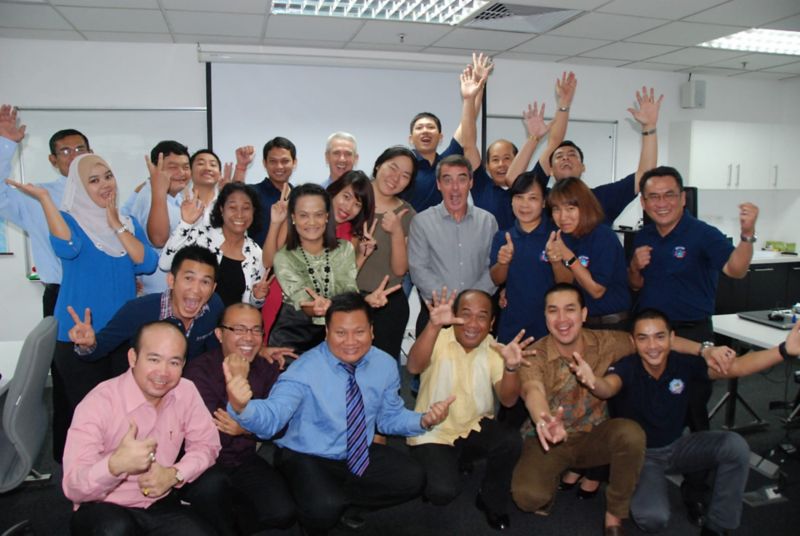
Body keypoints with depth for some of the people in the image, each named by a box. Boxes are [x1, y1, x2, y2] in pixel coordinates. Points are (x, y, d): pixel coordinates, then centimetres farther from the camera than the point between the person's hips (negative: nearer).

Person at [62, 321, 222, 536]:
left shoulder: (186, 392, -5)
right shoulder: (98, 404, -19)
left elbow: (206, 445, 3)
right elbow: (74, 487, -23)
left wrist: (174, 474, -16)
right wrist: (115, 464, -43)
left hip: (162, 505, 3)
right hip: (105, 509, -3)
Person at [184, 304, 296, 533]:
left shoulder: (267, 368, 0)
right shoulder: (199, 370, -15)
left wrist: (247, 429, -21)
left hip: (246, 461, 4)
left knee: (283, 514, -18)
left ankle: (233, 517, 11)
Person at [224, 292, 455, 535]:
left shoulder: (385, 365, -6)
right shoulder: (305, 371, -22)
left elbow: (389, 417, 8)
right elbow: (270, 417, -36)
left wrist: (424, 420, -12)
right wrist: (240, 406, -59)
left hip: (363, 456, 6)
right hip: (307, 458, -5)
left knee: (412, 479, -13)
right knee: (323, 509, -33)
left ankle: (338, 497, 0)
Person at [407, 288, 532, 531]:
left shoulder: (494, 349, -6)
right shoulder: (439, 339, -14)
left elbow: (508, 400, -17)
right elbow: (414, 367, -36)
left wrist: (511, 367, -38)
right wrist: (434, 325, -51)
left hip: (475, 427, 3)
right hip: (433, 432, -3)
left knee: (511, 440, -26)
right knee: (443, 491, -25)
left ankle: (492, 502, 2)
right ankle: (442, 468, 13)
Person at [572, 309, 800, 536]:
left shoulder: (685, 363, -13)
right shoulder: (626, 367, -25)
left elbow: (735, 367, -20)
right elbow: (608, 387, -47)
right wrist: (592, 381, -72)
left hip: (677, 446, 4)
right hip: (639, 454, -4)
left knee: (735, 445, -21)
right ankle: (639, 490, 11)